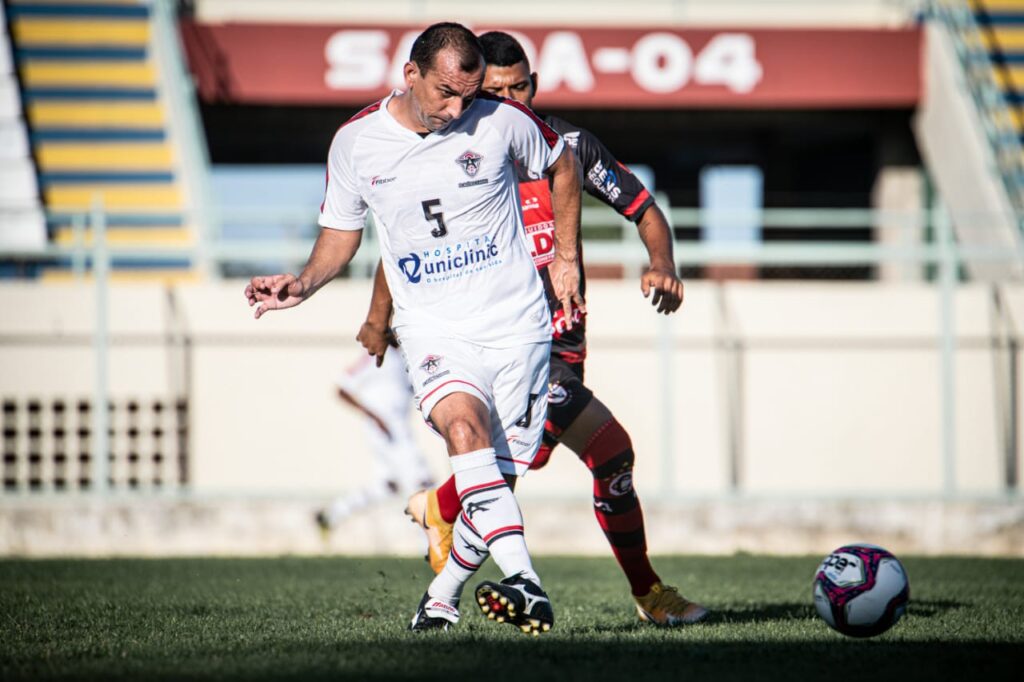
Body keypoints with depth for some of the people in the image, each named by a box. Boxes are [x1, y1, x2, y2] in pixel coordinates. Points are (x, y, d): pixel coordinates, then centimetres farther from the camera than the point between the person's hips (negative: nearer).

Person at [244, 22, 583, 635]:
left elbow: (562, 165, 15)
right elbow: (342, 233, 14)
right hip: (434, 330, 0)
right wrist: (303, 283, -4)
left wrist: (567, 259, 13)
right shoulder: (356, 142, -1)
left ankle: (443, 595, 23)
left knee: (498, 478, -3)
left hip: (517, 325, 0)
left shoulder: (502, 121, -5)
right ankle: (525, 583, -41)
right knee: (465, 426, -30)